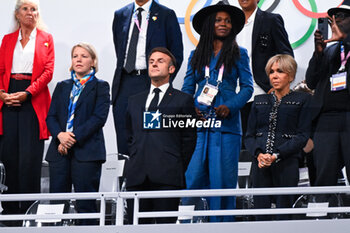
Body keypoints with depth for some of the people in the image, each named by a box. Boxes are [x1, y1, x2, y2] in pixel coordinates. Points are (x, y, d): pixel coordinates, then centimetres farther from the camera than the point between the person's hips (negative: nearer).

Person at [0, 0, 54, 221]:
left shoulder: (46, 39, 9)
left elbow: (48, 71, -1)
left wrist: (26, 93, -12)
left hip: (33, 99, -2)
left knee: (30, 157, -7)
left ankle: (29, 208, -4)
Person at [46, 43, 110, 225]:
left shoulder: (100, 87, 6)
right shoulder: (62, 87, 20)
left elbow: (99, 117, -6)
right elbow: (51, 116, 12)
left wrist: (74, 137, -13)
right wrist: (60, 135, -9)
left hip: (87, 150, -4)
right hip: (60, 150, 4)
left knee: (86, 203, -6)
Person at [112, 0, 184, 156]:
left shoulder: (166, 15, 1)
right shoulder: (121, 15, 14)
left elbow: (177, 54, 1)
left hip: (151, 81, -4)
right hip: (125, 83, 4)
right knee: (124, 140, 1)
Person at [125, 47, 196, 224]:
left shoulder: (182, 100, 9)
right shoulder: (135, 101, 23)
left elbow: (189, 138, 6)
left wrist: (178, 169, 0)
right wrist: (136, 161, 12)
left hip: (167, 177, -4)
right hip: (137, 176, 4)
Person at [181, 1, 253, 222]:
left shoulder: (239, 54, 10)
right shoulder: (197, 55, 15)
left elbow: (247, 87, 5)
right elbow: (188, 88, 13)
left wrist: (230, 107, -11)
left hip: (227, 123, -1)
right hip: (199, 123, 1)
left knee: (223, 179, -3)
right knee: (193, 177, -5)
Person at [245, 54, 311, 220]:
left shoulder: (302, 100, 6)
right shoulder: (260, 101, 19)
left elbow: (303, 136, -2)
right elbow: (249, 136, 14)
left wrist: (276, 155, -13)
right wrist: (258, 154, -8)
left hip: (287, 163, -3)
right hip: (260, 164, 3)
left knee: (284, 214, -7)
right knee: (260, 214, -2)